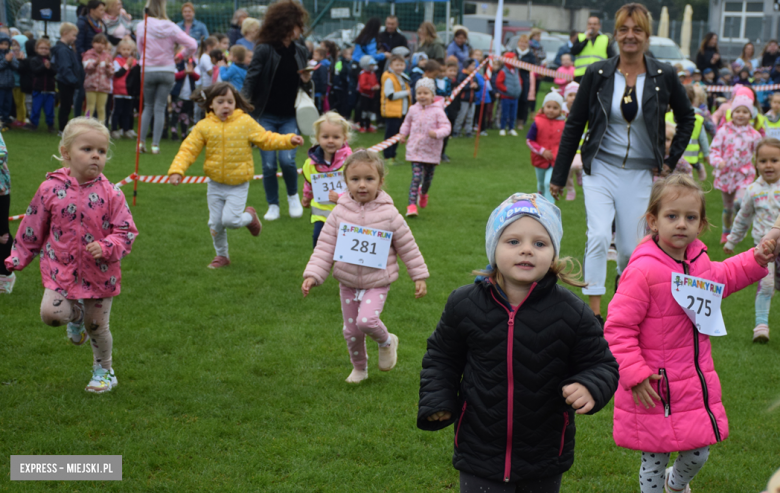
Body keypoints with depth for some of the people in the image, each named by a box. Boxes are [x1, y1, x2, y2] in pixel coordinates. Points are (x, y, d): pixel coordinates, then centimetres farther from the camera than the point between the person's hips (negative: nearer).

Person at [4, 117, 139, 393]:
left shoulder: (110, 194, -9)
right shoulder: (51, 189, -7)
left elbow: (126, 233, -6)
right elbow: (32, 229, 5)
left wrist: (106, 248, -24)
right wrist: (17, 259, 11)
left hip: (100, 274, 0)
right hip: (61, 270, 1)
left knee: (97, 326, 8)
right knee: (50, 312, -18)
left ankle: (103, 371, 33)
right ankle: (76, 315, 18)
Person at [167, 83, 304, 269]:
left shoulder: (245, 123, -7)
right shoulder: (204, 127, -6)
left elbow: (266, 139, 0)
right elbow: (189, 149, -5)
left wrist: (289, 140, -11)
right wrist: (177, 170, -18)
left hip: (238, 185, -2)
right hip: (215, 185, 2)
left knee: (230, 220, -14)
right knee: (215, 224, 7)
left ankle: (250, 216, 19)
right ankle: (222, 255, 30)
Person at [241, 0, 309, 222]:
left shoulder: (299, 52, 4)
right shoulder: (264, 50, -10)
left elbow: (305, 84, 15)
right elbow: (250, 80, -12)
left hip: (290, 117, 2)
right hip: (266, 116, -2)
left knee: (287, 159, -12)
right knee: (268, 164, -2)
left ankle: (293, 195, 14)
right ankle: (273, 205, 17)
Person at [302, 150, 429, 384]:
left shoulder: (388, 214, -9)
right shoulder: (340, 212, -5)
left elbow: (408, 247, 0)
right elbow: (324, 247, -2)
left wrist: (419, 277, 2)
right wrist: (312, 275, -11)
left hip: (377, 283, -3)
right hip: (348, 283, 3)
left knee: (367, 320, -23)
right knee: (351, 329, 10)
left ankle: (387, 342, 9)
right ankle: (359, 368, 35)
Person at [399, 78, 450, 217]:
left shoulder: (437, 111, -10)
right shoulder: (413, 110, 2)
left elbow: (446, 127, -14)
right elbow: (407, 122, 22)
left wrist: (437, 133, -32)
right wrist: (403, 133, 8)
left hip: (431, 151, 0)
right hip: (415, 149, 1)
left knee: (428, 177, 16)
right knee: (416, 177, -12)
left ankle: (423, 193, 49)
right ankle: (412, 205, -13)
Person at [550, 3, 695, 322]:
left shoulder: (663, 76, -3)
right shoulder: (598, 74, -5)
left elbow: (687, 118, 13)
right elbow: (574, 125, 3)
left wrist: (671, 160, 7)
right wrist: (559, 175, 4)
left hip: (640, 175, 1)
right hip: (601, 168, -1)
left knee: (631, 249, 3)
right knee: (599, 236, -19)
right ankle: (594, 311, -14)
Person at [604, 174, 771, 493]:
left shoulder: (699, 260, 1)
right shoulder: (643, 271, -22)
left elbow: (720, 279, 25)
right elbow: (617, 327, -20)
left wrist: (758, 259, 14)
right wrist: (635, 374, -23)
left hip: (696, 380, 7)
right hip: (656, 388, -6)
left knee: (698, 454, 17)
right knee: (654, 460, 7)